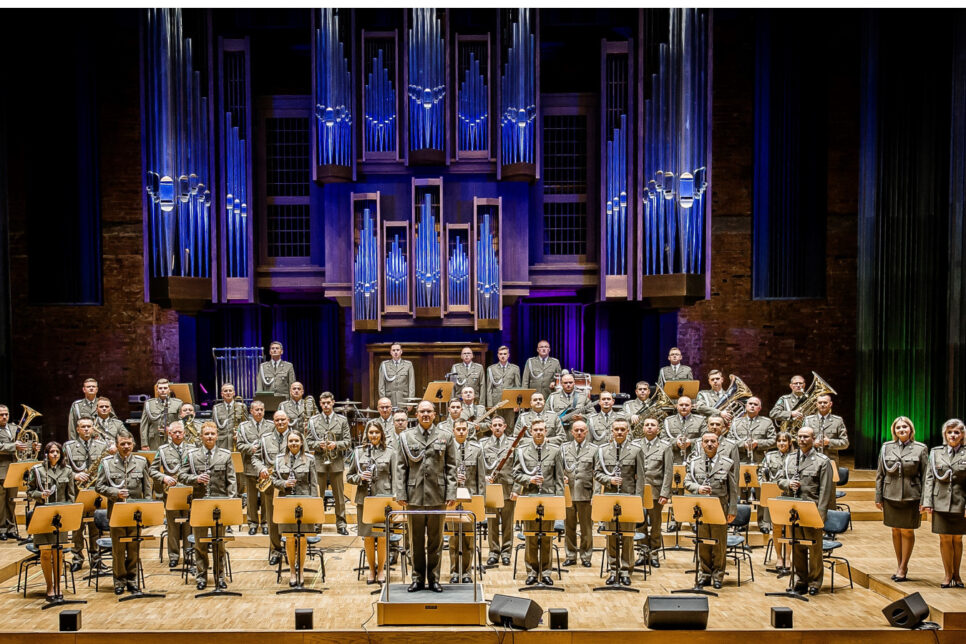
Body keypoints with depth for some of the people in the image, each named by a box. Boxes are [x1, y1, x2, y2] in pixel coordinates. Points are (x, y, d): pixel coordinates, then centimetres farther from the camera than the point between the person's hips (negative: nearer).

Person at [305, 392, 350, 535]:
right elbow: (308, 442, 7)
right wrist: (318, 444, -12)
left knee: (339, 495, 3)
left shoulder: (342, 420, 6)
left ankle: (341, 524, 10)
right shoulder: (313, 421, 8)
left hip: (337, 463, 0)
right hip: (319, 463, 0)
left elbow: (348, 442, 3)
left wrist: (336, 445, -14)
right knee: (317, 495, 2)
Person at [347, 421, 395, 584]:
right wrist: (360, 477, -9)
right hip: (364, 499, 2)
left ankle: (381, 569, 17)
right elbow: (349, 476, 12)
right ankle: (371, 569, 20)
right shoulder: (358, 452, 8)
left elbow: (395, 478, 3)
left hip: (384, 499, -1)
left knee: (382, 536, 1)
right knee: (367, 536, 6)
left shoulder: (389, 453, 4)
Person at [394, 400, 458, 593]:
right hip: (414, 496, 0)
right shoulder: (406, 437, 6)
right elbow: (400, 467, 4)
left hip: (437, 496, 0)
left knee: (435, 540, 7)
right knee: (416, 540, 7)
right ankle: (418, 578, 18)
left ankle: (434, 579, 17)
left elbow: (451, 468, 4)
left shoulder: (446, 437, 6)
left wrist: (451, 494, -3)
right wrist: (400, 494, -3)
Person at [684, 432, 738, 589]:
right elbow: (687, 482, 4)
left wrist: (732, 511, -2)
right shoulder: (694, 463, 7)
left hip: (720, 509, -1)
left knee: (719, 544, 3)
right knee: (703, 543, 7)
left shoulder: (728, 463, 3)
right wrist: (698, 488, -17)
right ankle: (705, 574, 20)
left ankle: (718, 575, 15)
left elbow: (733, 489, 2)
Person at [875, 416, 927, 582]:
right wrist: (878, 497, 5)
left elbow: (925, 476, -1)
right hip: (891, 496, 2)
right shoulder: (886, 447, 4)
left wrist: (924, 500, -6)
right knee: (895, 531, 10)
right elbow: (880, 474, 8)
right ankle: (899, 565, 23)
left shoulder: (921, 448, -1)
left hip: (911, 497, -2)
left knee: (907, 531, 4)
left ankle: (903, 567, 17)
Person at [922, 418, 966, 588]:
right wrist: (927, 501, -2)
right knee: (944, 538, 5)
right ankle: (948, 573, 17)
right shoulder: (936, 453, 6)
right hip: (941, 502, 1)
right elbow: (929, 478, 5)